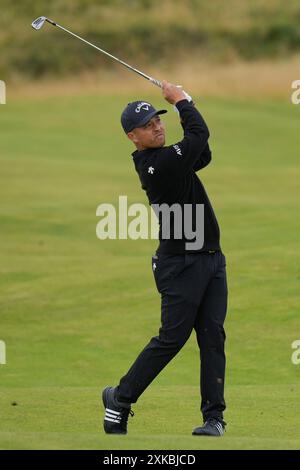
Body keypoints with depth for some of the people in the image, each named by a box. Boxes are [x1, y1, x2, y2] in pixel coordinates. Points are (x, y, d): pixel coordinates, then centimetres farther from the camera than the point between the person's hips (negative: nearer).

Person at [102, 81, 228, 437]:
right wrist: (181, 101, -4)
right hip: (182, 264, -9)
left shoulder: (163, 159, 10)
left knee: (212, 337, 1)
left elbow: (202, 156, 21)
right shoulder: (157, 164, -19)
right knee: (172, 338, -4)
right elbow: (200, 135, -20)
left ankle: (214, 416, 1)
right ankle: (120, 397, 12)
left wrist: (183, 107, 8)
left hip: (211, 259, 9)